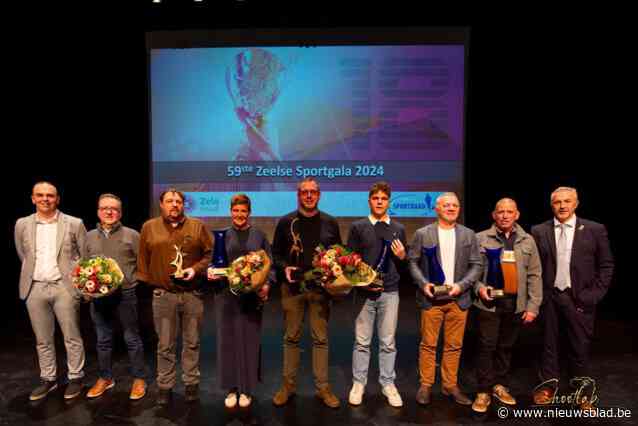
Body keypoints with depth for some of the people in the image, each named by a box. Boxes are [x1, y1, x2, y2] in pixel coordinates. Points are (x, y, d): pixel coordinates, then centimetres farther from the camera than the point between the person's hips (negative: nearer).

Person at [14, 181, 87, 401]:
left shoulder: (74, 223, -3)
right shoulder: (22, 224, 5)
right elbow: (23, 256, 16)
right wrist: (33, 276, 13)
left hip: (64, 286, -3)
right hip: (35, 288, 3)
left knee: (72, 337, 5)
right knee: (42, 339, 13)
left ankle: (76, 377, 19)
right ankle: (48, 379, 27)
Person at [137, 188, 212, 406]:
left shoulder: (197, 226, 4)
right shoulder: (149, 227, 5)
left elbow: (210, 253, 3)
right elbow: (143, 259, 7)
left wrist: (196, 269, -11)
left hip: (193, 294, 0)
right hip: (163, 295, 0)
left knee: (192, 343, 11)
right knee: (165, 345, 10)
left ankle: (192, 383, 26)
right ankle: (165, 386, 24)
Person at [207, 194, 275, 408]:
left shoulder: (259, 235, 6)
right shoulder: (222, 235, 7)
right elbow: (212, 262, 7)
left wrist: (267, 284, -13)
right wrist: (211, 272, -14)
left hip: (252, 295, 0)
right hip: (226, 294, 0)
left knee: (250, 340, 5)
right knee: (228, 340, 5)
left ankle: (246, 389, 20)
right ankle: (231, 388, 21)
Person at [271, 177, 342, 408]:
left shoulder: (330, 222, 6)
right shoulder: (286, 222, 2)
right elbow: (276, 253, 7)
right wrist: (284, 267, -12)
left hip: (320, 287, 1)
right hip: (293, 286, 0)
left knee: (321, 338, 6)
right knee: (291, 337, 9)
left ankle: (323, 387, 19)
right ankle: (288, 385, 23)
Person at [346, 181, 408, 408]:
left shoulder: (398, 229, 8)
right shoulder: (358, 227, 1)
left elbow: (404, 266, 12)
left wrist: (402, 257, -9)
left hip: (390, 292, 2)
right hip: (364, 292, -1)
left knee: (388, 342, 9)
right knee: (362, 341, 7)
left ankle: (388, 384, 23)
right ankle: (358, 383, 21)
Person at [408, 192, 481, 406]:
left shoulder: (468, 235, 7)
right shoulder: (422, 234, 1)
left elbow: (476, 265, 5)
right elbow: (413, 262, 2)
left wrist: (462, 285, -9)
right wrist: (423, 284, -11)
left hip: (458, 298, 2)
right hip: (431, 298, -2)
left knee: (454, 346, 10)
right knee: (428, 344, 4)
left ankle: (450, 385, 24)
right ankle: (426, 385, 17)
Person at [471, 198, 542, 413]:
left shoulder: (528, 241, 6)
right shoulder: (480, 238, -2)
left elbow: (534, 276, 6)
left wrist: (533, 306, 1)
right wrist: (479, 287, -15)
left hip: (516, 305, 3)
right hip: (489, 304, -3)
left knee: (506, 347, 14)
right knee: (487, 347, 2)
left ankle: (500, 385, 30)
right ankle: (484, 391, 15)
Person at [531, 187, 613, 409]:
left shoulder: (595, 230, -1)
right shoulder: (539, 231, 1)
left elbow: (606, 265, 1)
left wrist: (594, 294, -7)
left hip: (579, 298, -1)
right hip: (548, 297, 1)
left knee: (580, 346, 9)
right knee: (549, 343, 12)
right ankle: (548, 385, 27)